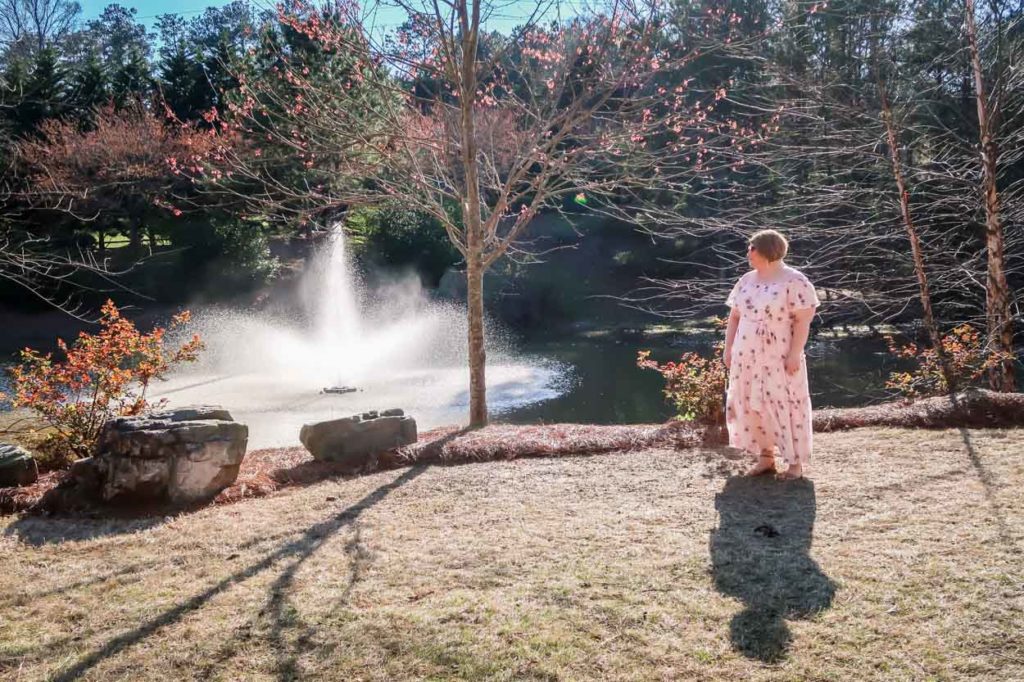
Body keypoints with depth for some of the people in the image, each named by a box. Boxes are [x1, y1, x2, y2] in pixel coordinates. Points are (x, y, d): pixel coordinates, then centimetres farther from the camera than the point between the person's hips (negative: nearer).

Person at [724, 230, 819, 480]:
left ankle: (796, 462, 9)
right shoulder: (746, 281, 10)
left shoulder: (794, 281, -9)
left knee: (785, 406, -2)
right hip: (748, 357, 6)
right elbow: (734, 317, 13)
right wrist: (728, 348, 7)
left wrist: (795, 353, -19)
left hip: (780, 359, -6)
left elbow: (803, 320, -13)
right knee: (752, 405, 8)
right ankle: (765, 457, 19)